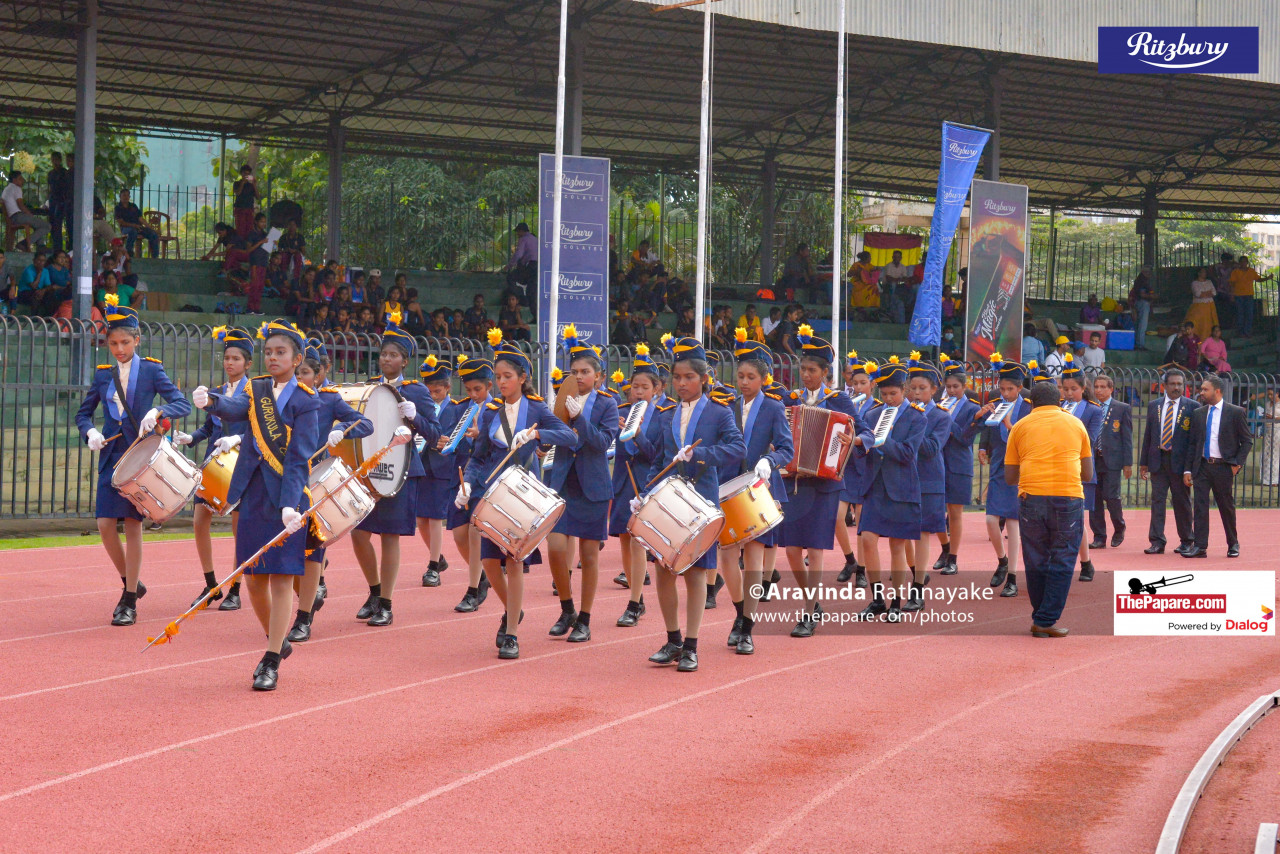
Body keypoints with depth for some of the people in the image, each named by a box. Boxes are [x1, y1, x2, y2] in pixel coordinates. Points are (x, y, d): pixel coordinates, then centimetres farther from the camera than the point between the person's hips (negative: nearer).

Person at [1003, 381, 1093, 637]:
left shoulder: (1021, 427, 14)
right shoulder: (1075, 424, 16)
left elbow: (1010, 478, 13)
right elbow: (1088, 473, 20)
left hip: (1031, 498, 1)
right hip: (1068, 498, 0)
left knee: (1036, 563, 11)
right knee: (1062, 563, 4)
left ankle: (1040, 620, 17)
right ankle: (1047, 621, -1)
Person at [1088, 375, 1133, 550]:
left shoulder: (1123, 409, 2)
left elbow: (1127, 437, 0)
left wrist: (1128, 463, -5)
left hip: (1111, 460, -3)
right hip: (1092, 459, 3)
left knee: (1111, 497, -9)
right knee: (1095, 499, 3)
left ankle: (1119, 529, 17)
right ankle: (1099, 537, 11)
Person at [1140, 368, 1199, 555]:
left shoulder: (1192, 407, -1)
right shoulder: (1154, 406, 10)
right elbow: (1148, 435, 12)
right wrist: (1144, 462, 7)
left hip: (1180, 460, -3)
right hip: (1158, 460, 3)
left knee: (1181, 501, 6)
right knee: (1157, 500, -1)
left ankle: (1186, 541, 18)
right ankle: (1157, 542, 0)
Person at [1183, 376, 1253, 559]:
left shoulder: (1236, 412, -3)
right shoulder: (1198, 413, 9)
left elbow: (1247, 441, 1)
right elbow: (1192, 443, 11)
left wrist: (1238, 463, -9)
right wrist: (1188, 470, 5)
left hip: (1223, 467, -3)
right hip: (1202, 467, 3)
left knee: (1227, 506, 8)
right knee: (1200, 505, -5)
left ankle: (1233, 544, 24)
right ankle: (1200, 547, -5)